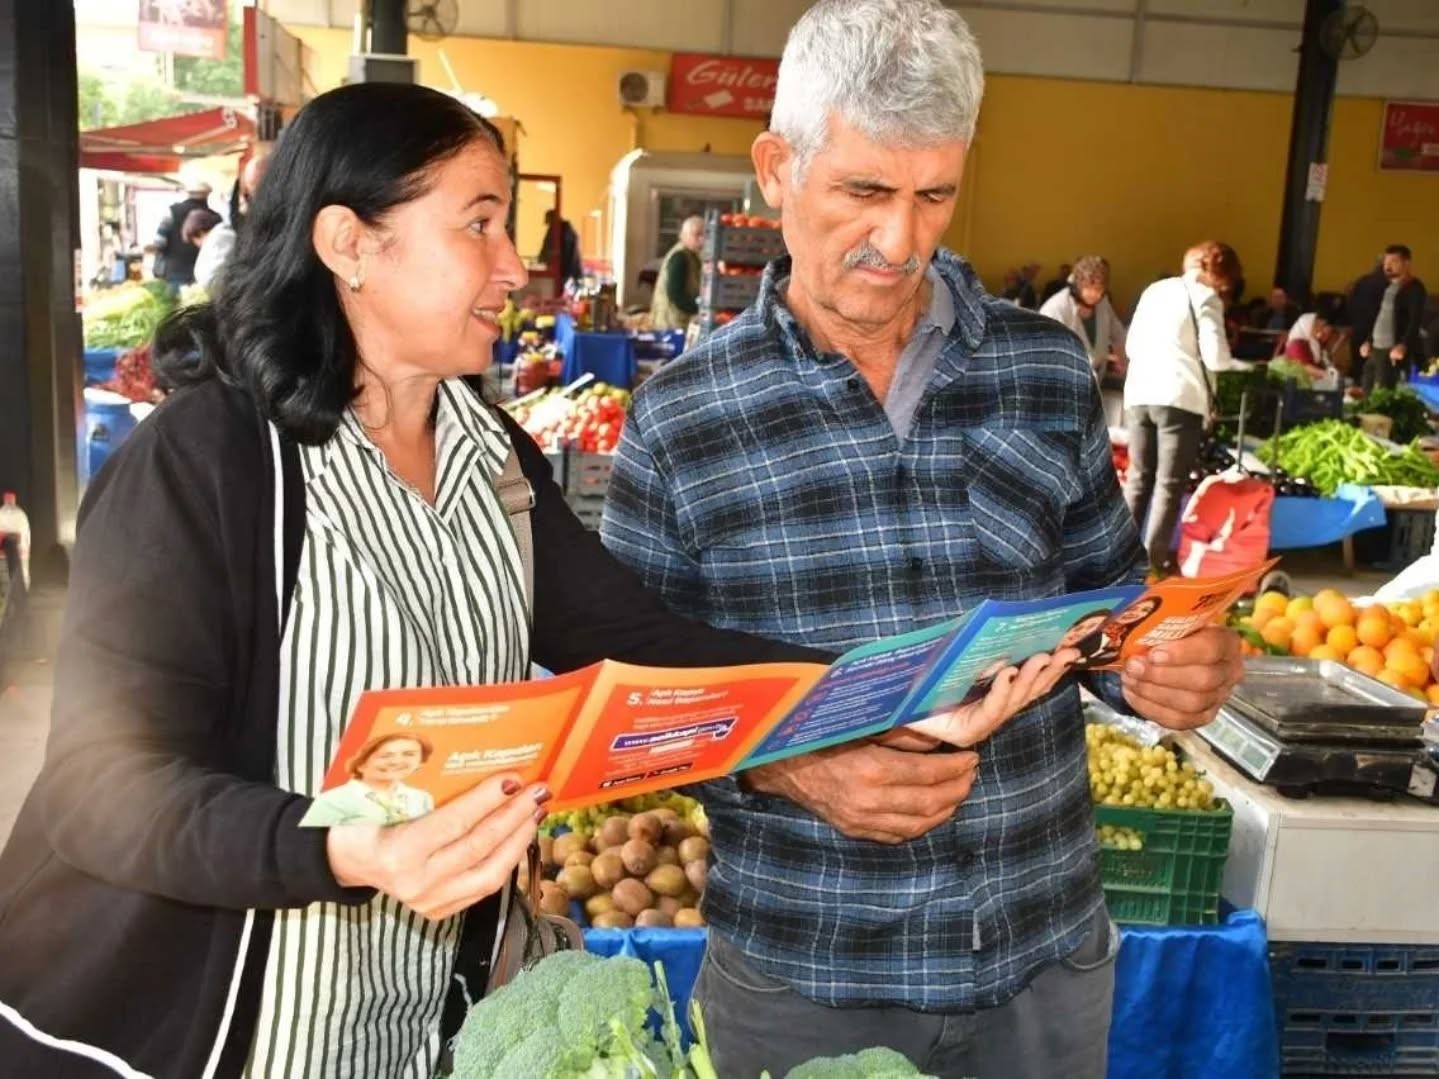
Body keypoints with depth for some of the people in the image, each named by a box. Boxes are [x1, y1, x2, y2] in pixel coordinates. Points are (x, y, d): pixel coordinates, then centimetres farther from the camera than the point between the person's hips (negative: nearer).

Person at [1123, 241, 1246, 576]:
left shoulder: (1154, 290, 16)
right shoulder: (1205, 299, -2)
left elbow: (1131, 345, 19)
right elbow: (1215, 358, -9)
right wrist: (1244, 367, 9)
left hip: (1139, 393, 6)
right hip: (1179, 398, -6)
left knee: (1138, 479, 13)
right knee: (1169, 485, -1)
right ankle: (1154, 561, -3)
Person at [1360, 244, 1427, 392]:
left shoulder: (1414, 288, -8)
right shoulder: (1387, 286, 18)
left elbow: (1416, 320, -18)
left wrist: (1403, 345, -30)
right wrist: (1367, 340, 17)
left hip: (1393, 351, -9)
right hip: (1375, 349, 9)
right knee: (1367, 393, 9)